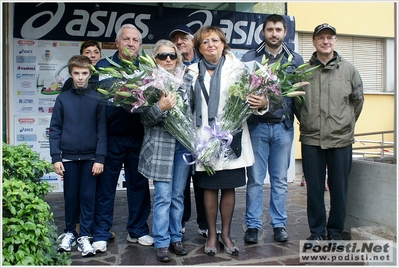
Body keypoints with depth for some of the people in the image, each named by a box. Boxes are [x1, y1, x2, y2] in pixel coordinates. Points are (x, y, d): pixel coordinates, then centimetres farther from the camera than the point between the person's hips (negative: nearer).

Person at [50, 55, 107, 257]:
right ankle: (69, 232, 27)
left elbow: (102, 130, -2)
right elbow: (55, 129, 4)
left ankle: (84, 236, 16)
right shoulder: (62, 98, 3)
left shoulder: (97, 99, 0)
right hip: (68, 156, 1)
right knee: (70, 196, 11)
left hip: (91, 157, -1)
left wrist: (100, 158, -7)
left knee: (88, 197, 5)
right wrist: (56, 157, -2)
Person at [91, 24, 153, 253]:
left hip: (138, 137, 2)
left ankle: (138, 230, 24)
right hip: (111, 137, -1)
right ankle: (101, 233, 18)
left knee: (139, 184, 10)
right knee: (105, 186, 5)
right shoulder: (103, 67, 4)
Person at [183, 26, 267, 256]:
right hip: (205, 137, 1)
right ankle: (212, 234, 25)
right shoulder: (193, 73, 8)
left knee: (229, 188, 8)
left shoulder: (237, 68, 2)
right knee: (209, 188, 8)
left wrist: (261, 103, -22)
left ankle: (226, 234, 25)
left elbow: (249, 97, -2)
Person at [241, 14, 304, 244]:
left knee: (280, 180, 10)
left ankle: (279, 224, 22)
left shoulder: (296, 60, 8)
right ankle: (253, 225, 15)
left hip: (284, 126, 2)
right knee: (255, 179, 4)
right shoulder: (249, 58, 4)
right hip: (257, 125, -1)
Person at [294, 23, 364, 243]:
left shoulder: (348, 70, 5)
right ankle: (317, 231, 20)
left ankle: (336, 232, 23)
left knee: (339, 188, 7)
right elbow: (295, 102, 11)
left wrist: (346, 124, 13)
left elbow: (357, 101, 14)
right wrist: (306, 122, 8)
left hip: (341, 139, 0)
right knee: (314, 188, 6)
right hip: (311, 139, 0)